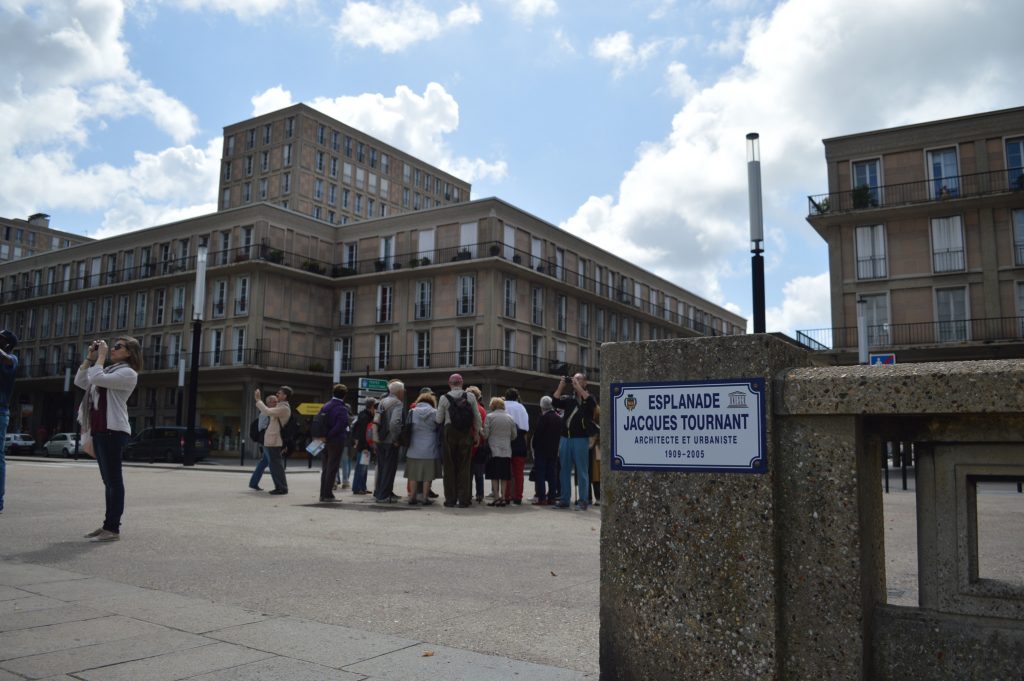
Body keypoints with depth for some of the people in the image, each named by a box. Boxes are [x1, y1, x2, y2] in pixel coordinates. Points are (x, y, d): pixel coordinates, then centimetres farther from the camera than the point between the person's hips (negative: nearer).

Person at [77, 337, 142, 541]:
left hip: (113, 430, -10)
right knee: (108, 480, 11)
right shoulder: (109, 371, 23)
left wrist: (101, 356, -7)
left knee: (113, 479, -9)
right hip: (99, 430, 10)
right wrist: (90, 357, 14)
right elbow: (80, 382, 21)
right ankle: (108, 524, 16)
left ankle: (113, 528, -8)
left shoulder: (128, 373, -7)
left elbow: (97, 378, -19)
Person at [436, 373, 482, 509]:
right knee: (464, 467, 5)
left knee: (449, 467, 7)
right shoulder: (470, 396, 1)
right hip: (466, 434, 1)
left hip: (449, 433, -1)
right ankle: (463, 500, 5)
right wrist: (479, 430, 14)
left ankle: (450, 499, 8)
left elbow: (439, 419, 1)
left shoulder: (444, 398, -1)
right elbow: (477, 416, 3)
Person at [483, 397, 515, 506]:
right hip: (507, 451, 3)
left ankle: (497, 497, -3)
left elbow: (485, 434, -7)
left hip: (494, 450, -3)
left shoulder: (490, 417, -6)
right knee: (504, 476, 7)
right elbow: (514, 436, 9)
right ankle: (504, 497, 8)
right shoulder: (510, 417, 5)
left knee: (494, 476, 1)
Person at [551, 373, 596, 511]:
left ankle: (582, 501, 2)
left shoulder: (588, 397, 5)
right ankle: (564, 500, 15)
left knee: (581, 471, -2)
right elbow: (555, 402, 4)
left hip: (580, 439, -5)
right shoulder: (568, 399, 17)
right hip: (565, 438, 5)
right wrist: (561, 385, -1)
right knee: (564, 471, 8)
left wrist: (578, 387, -17)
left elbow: (591, 403, -18)